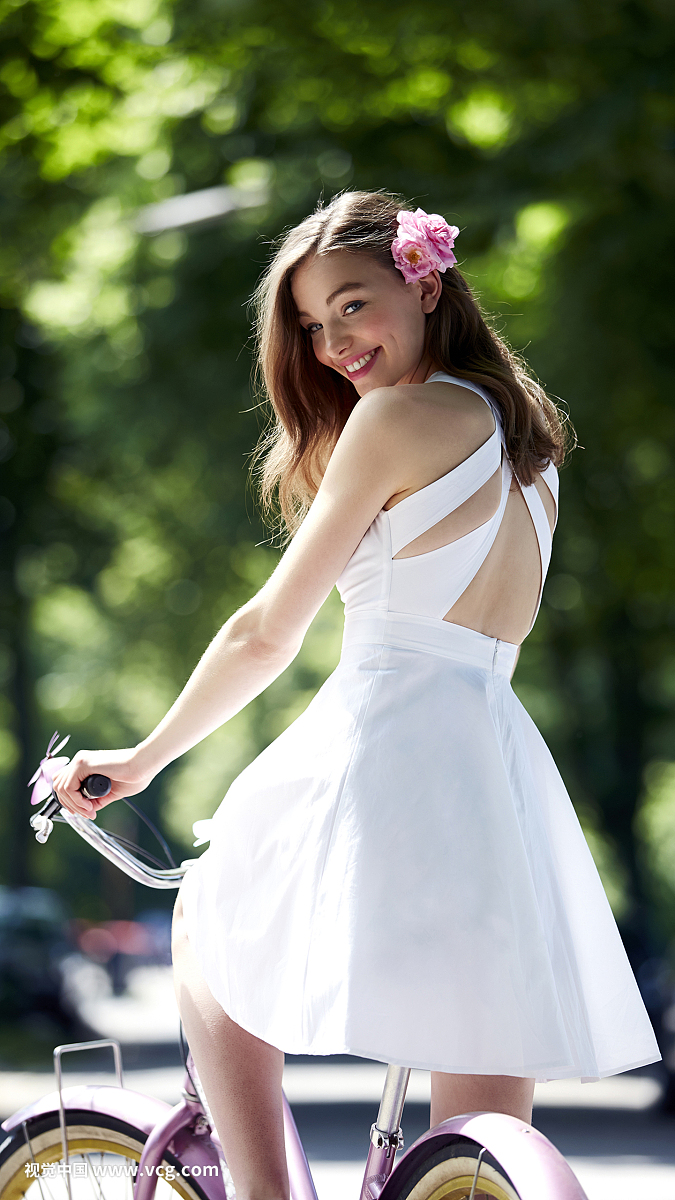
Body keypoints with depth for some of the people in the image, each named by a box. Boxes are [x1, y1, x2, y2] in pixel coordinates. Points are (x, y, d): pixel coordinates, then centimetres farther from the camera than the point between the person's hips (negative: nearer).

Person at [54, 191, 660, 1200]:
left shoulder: (399, 415, -4)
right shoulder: (527, 439, 19)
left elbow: (269, 632, -3)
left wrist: (143, 759, 8)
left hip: (382, 740, -7)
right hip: (508, 776, 7)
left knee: (207, 936, 23)